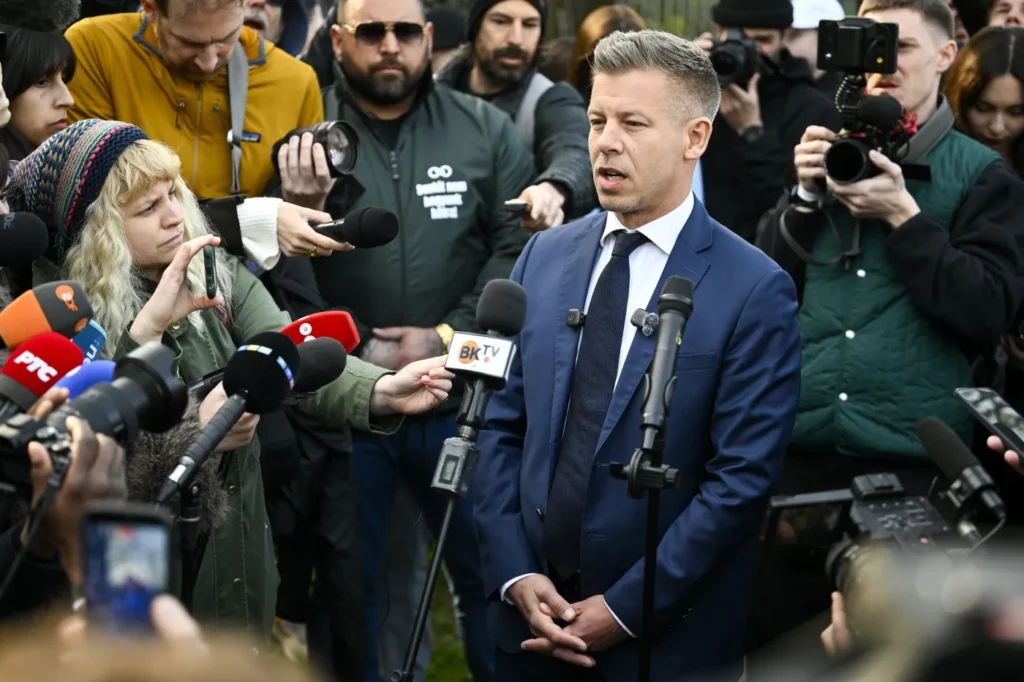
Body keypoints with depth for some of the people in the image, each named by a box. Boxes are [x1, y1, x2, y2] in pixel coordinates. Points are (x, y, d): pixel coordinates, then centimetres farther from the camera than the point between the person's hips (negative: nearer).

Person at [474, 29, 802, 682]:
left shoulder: (756, 290, -10)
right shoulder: (544, 257, 5)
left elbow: (743, 479, -13)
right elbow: (502, 426, 6)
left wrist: (623, 609, -13)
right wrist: (516, 575, -5)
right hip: (532, 617, 4)